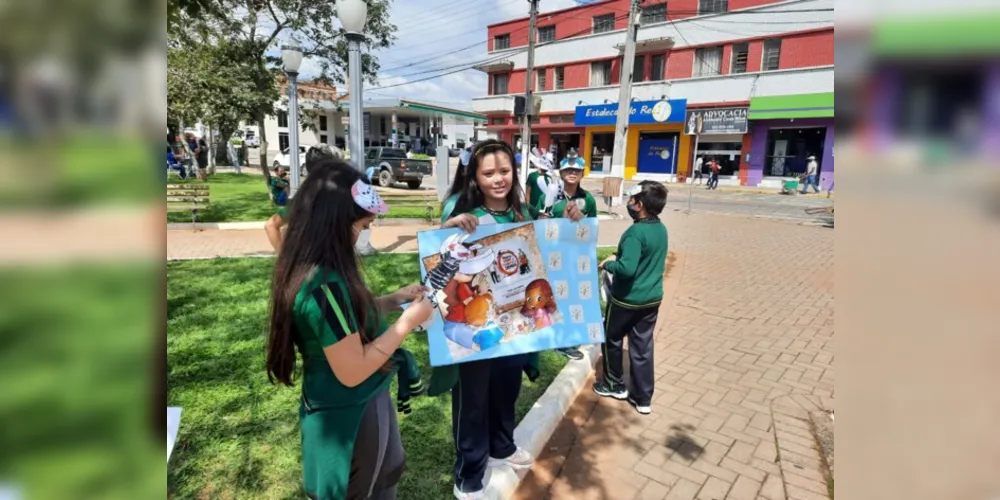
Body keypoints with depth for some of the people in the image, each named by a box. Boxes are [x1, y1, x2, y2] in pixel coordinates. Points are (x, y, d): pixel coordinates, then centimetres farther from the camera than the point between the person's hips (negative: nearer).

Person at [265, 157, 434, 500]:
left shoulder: (307, 269, -3)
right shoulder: (324, 283, -33)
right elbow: (352, 372, -28)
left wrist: (393, 301, 2)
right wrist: (407, 322, -21)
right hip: (350, 414, -9)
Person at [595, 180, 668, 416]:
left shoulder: (636, 232, -24)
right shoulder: (661, 229, 3)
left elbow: (627, 269, -32)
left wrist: (608, 264, -13)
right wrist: (618, 256, 9)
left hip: (627, 299, -7)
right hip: (652, 298, 7)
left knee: (611, 339, 16)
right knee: (643, 347, 14)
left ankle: (614, 384, 31)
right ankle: (643, 399, 22)